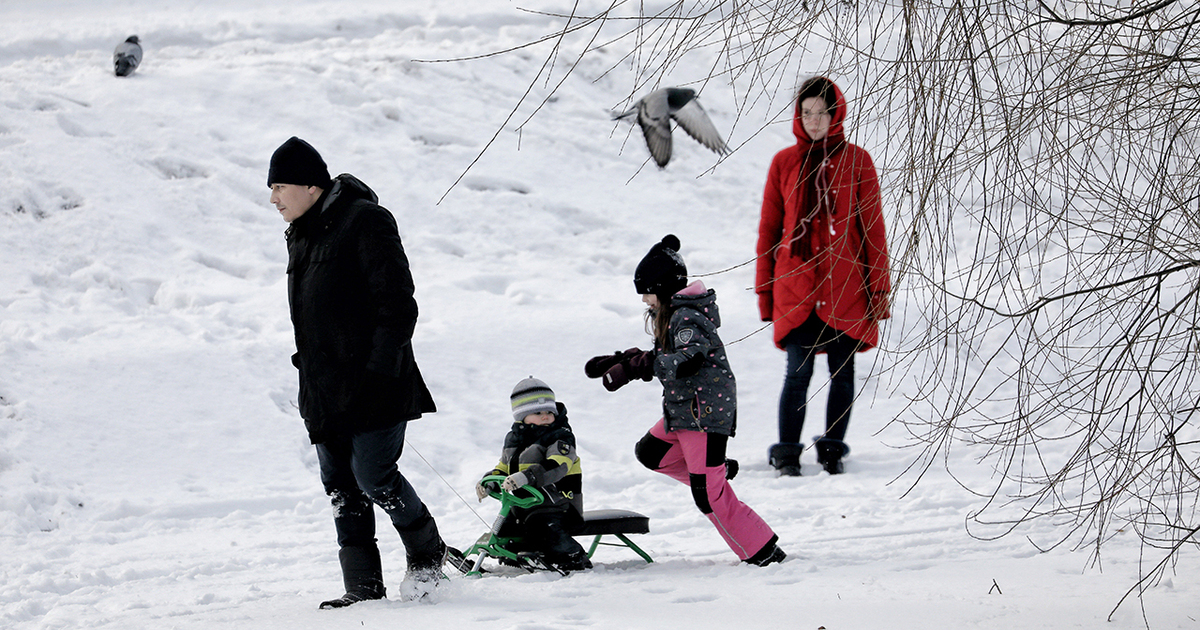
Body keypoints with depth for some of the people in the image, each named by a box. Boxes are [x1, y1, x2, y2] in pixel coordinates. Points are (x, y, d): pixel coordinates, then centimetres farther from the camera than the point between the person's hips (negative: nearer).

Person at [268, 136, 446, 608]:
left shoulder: (364, 221, -10)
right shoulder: (302, 235, 17)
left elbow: (396, 301, -14)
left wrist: (380, 366, -19)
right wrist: (308, 367, 18)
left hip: (372, 385, -9)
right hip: (325, 389, 9)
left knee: (373, 476, -10)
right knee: (341, 486, 4)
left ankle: (427, 551, 13)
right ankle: (364, 586, 6)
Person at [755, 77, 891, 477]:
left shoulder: (856, 162, 4)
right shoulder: (784, 163, 6)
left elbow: (872, 228, 5)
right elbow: (769, 229, 10)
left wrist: (879, 289, 0)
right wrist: (764, 290, 7)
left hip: (846, 286, 0)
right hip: (796, 287, 0)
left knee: (842, 373, 4)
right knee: (798, 372, -7)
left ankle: (833, 449, 18)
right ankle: (787, 453, 2)